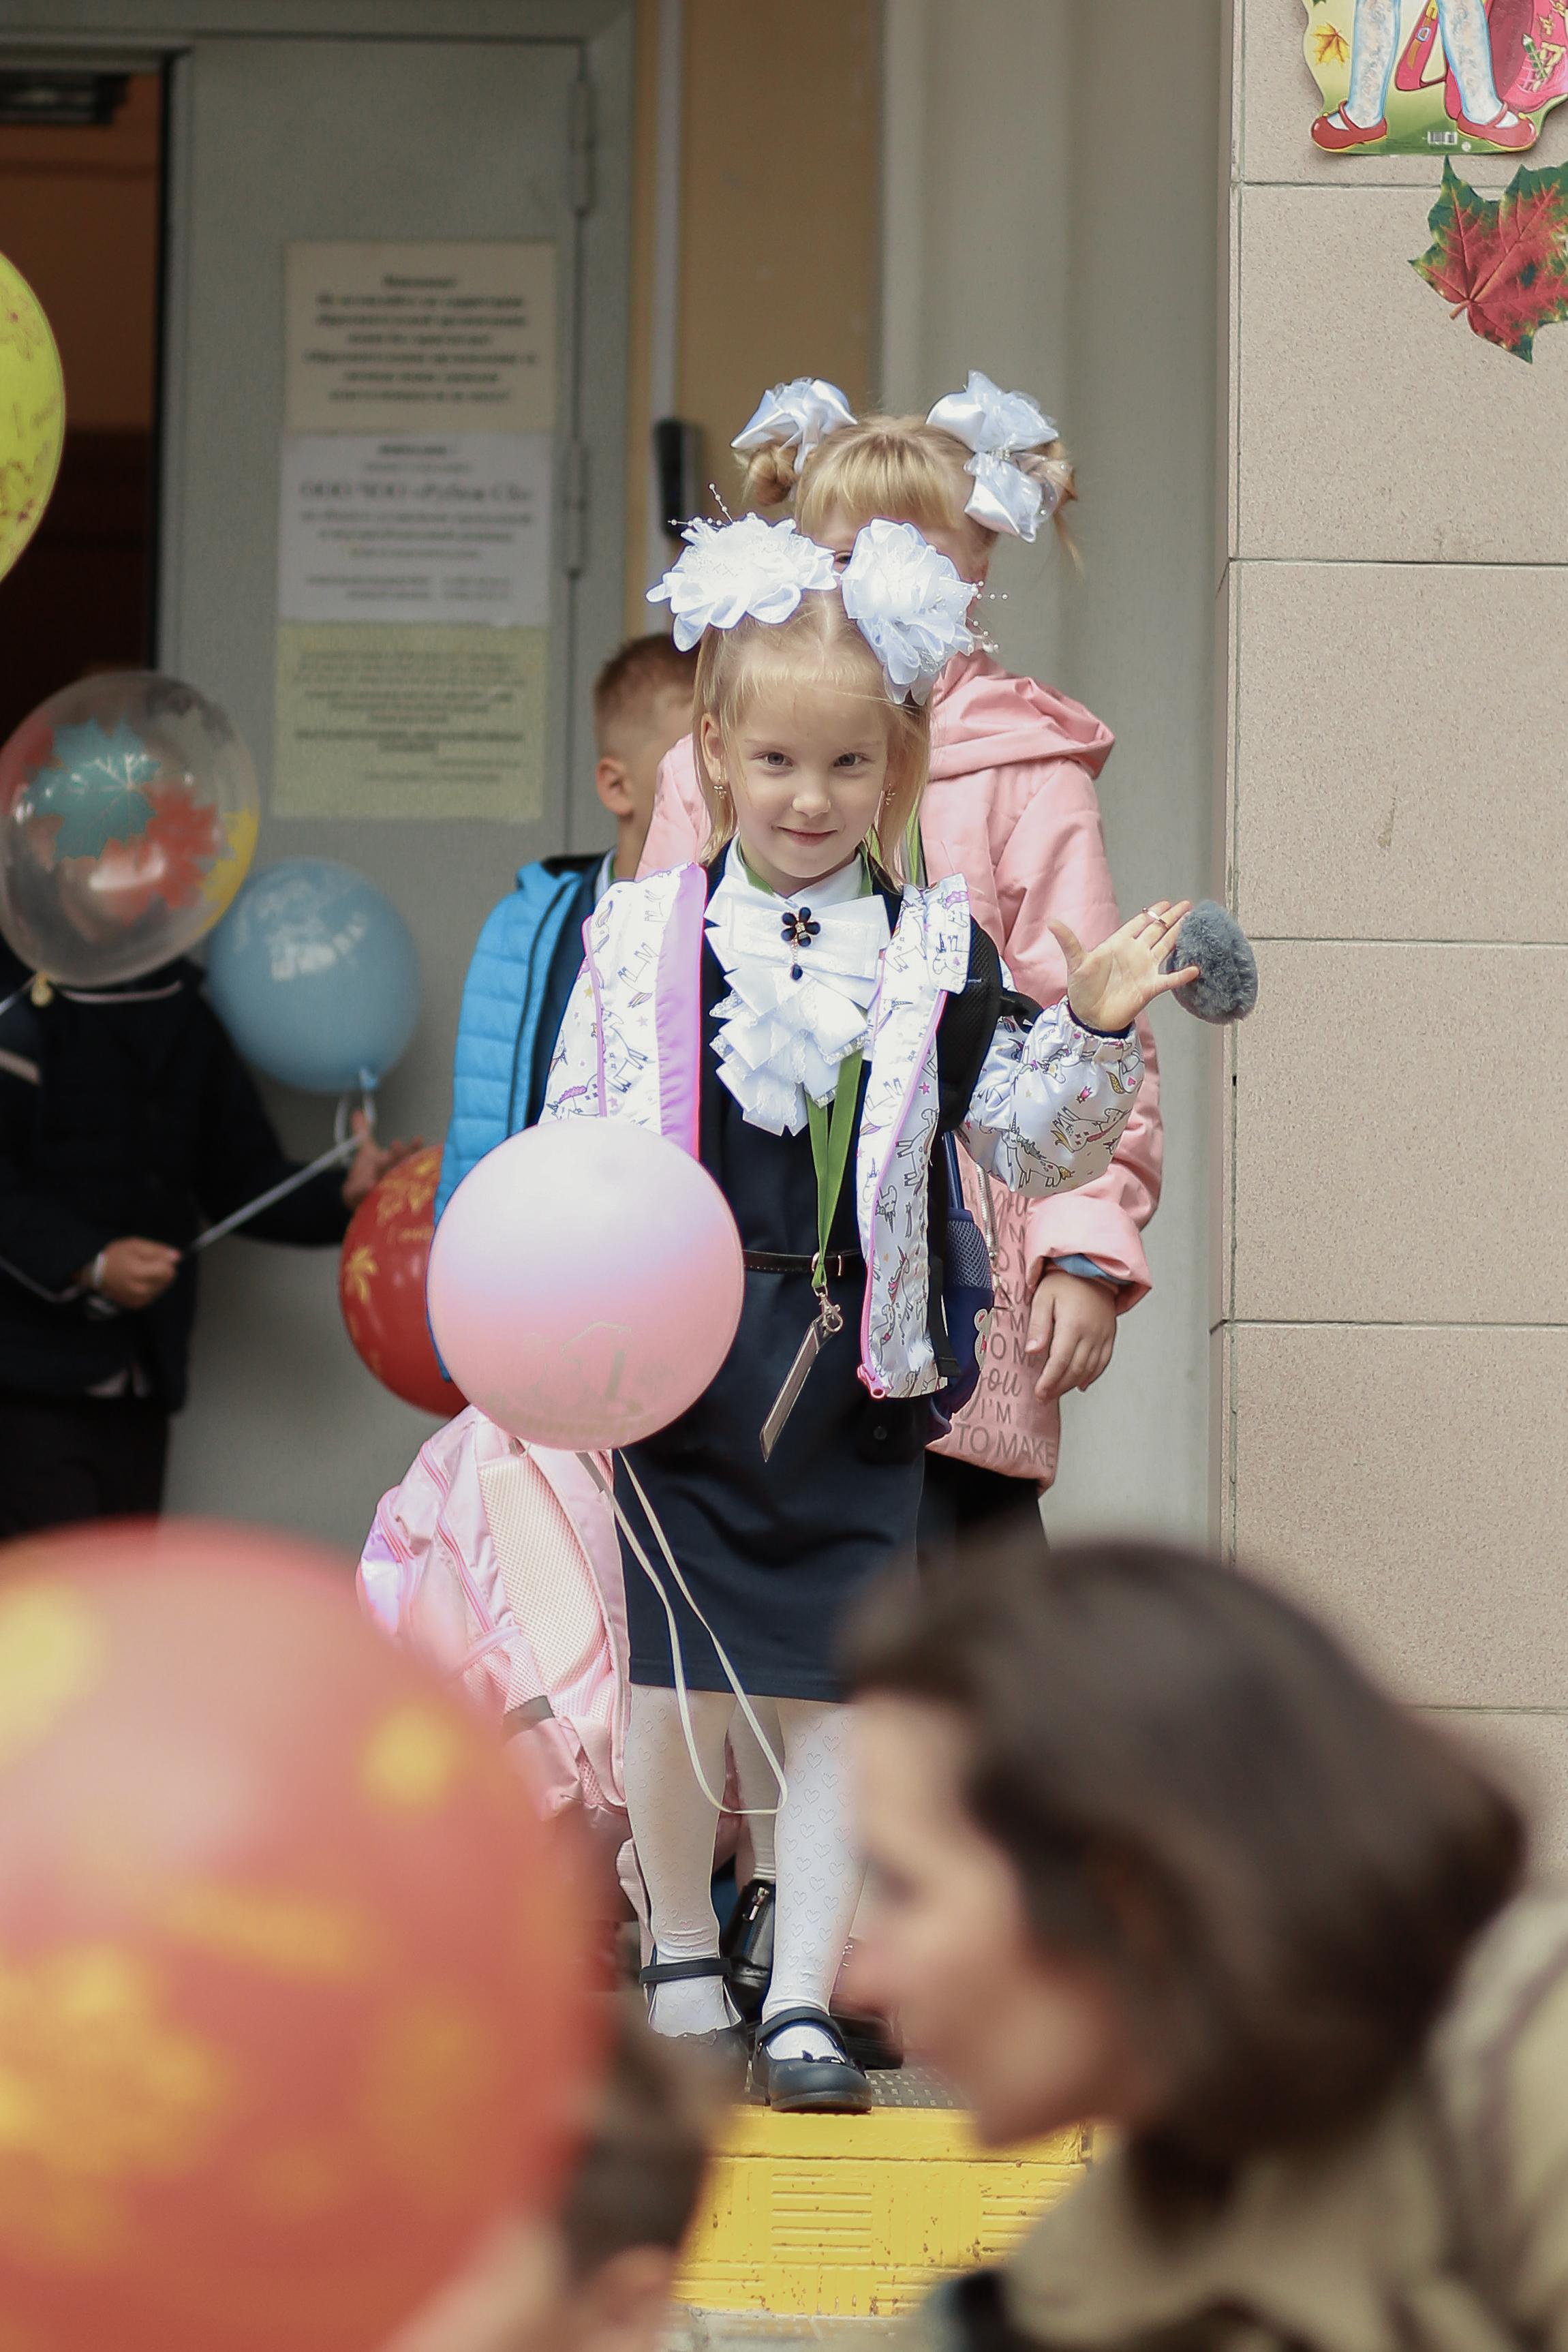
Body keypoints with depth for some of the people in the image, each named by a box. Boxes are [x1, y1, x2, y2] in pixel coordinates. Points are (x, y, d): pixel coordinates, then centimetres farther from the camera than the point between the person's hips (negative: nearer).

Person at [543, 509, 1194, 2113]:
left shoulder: (938, 956, 3)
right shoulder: (640, 939, 1)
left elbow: (1028, 1146, 7)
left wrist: (1096, 1035, -8)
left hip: (855, 1373, 0)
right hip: (675, 1361, 0)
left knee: (833, 1688, 0)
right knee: (674, 1678, 5)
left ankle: (806, 1999, 6)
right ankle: (682, 1964, 23)